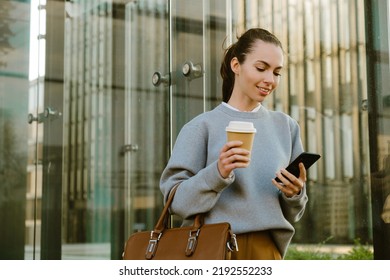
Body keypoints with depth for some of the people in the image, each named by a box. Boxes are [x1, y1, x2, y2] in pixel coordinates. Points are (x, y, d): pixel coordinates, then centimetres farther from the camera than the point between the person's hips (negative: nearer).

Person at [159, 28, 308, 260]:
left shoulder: (286, 127, 10)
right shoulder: (202, 126, -1)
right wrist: (217, 173, -21)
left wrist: (295, 194, -7)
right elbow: (176, 199, -7)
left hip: (266, 251, 3)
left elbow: (292, 214, 14)